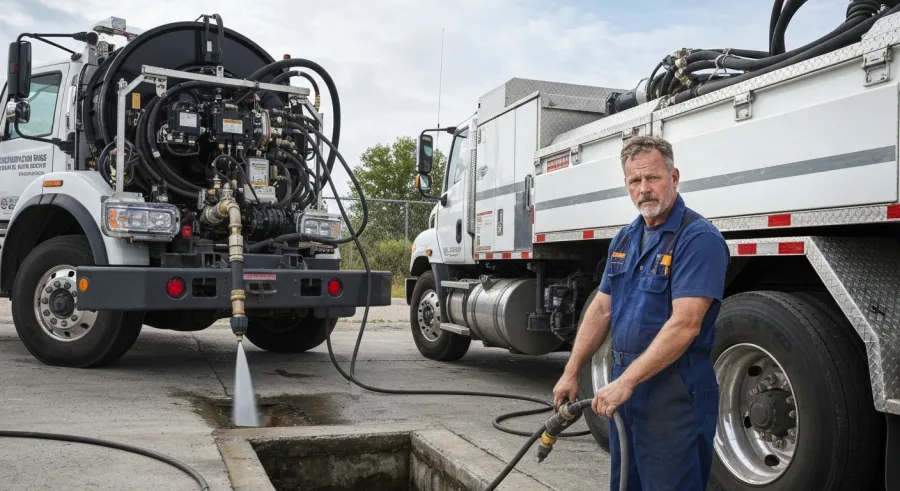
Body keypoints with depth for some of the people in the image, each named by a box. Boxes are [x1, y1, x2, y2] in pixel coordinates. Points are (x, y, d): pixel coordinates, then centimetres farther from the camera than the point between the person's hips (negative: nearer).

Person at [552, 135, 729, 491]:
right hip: (624, 383, 8)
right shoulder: (624, 239, 10)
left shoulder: (699, 238, -16)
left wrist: (625, 382, -24)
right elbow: (602, 309, 13)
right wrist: (571, 372, 9)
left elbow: (685, 325, -24)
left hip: (674, 391, -8)